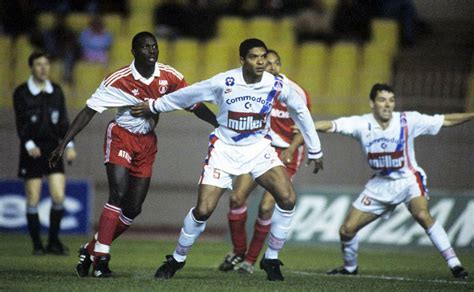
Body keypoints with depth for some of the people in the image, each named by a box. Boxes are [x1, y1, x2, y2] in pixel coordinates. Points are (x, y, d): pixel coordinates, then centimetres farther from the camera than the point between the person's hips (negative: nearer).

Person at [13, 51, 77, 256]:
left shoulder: (56, 91, 8)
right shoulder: (21, 93, -4)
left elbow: (63, 121, 10)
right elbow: (21, 123, -9)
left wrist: (69, 145, 0)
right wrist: (29, 145, -23)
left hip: (53, 149, 3)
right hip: (32, 151, -3)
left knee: (59, 196, -5)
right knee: (33, 199, -1)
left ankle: (54, 242, 8)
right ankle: (37, 244, 8)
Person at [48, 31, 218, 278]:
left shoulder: (169, 77, -9)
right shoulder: (118, 80, -18)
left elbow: (195, 106, -1)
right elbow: (88, 112, -14)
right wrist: (63, 144, -19)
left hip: (147, 142, 4)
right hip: (121, 137, -4)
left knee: (133, 208, 2)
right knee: (118, 194, -23)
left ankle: (91, 250, 19)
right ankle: (101, 257, -20)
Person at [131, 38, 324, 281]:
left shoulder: (277, 86, -12)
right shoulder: (223, 83, -17)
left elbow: (300, 111, 6)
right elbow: (187, 95, -1)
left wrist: (314, 150, 13)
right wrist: (154, 106, 10)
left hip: (258, 148, 2)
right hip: (224, 149, -2)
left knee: (288, 199, -19)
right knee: (203, 210, -11)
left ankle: (271, 259, -1)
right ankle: (176, 260, 15)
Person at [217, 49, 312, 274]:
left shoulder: (296, 93, -14)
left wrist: (290, 150, -21)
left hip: (286, 153, -3)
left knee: (266, 206, -14)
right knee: (237, 197, -9)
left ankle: (251, 259, 3)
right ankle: (238, 252, 13)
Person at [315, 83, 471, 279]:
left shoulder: (407, 121, -14)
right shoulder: (362, 124, -11)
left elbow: (446, 121, -10)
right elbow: (330, 126, -21)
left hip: (408, 180, -3)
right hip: (380, 183, 3)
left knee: (422, 215, -33)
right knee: (347, 230, 1)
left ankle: (454, 264, -27)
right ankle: (349, 267, 32)